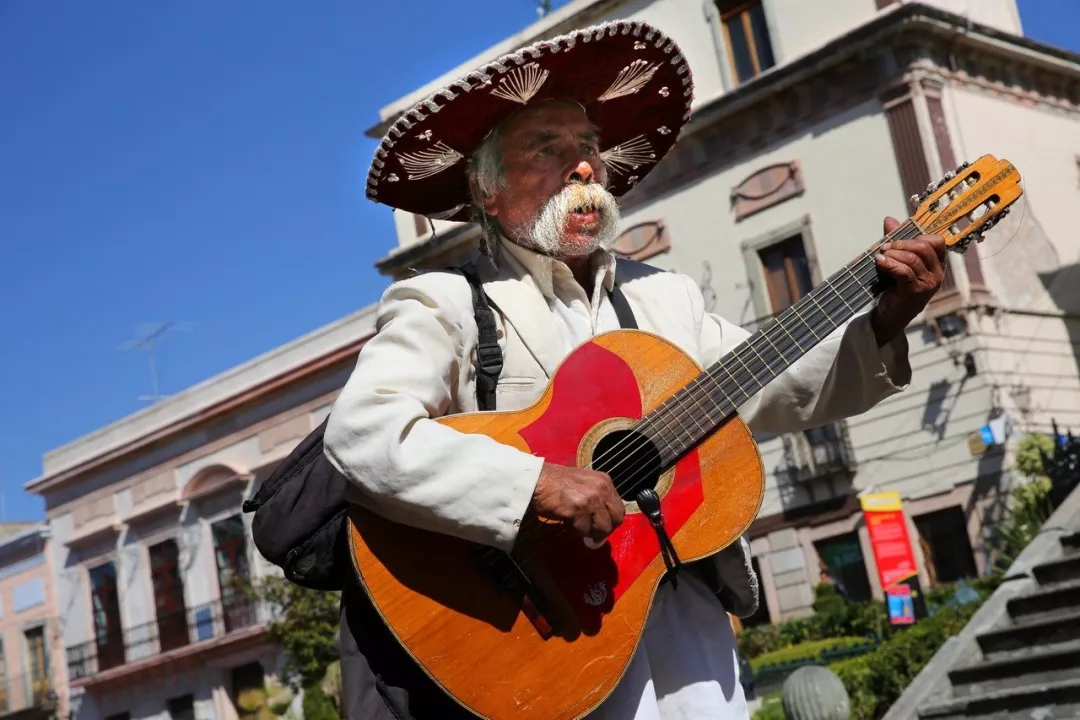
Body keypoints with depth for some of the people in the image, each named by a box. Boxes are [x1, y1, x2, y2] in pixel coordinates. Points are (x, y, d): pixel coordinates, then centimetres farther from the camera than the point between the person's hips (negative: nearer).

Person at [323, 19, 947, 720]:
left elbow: (771, 387, 18)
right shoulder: (442, 306, -5)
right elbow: (359, 436, -20)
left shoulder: (665, 297, 17)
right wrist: (537, 481, -29)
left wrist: (884, 325, 3)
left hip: (683, 618, 6)